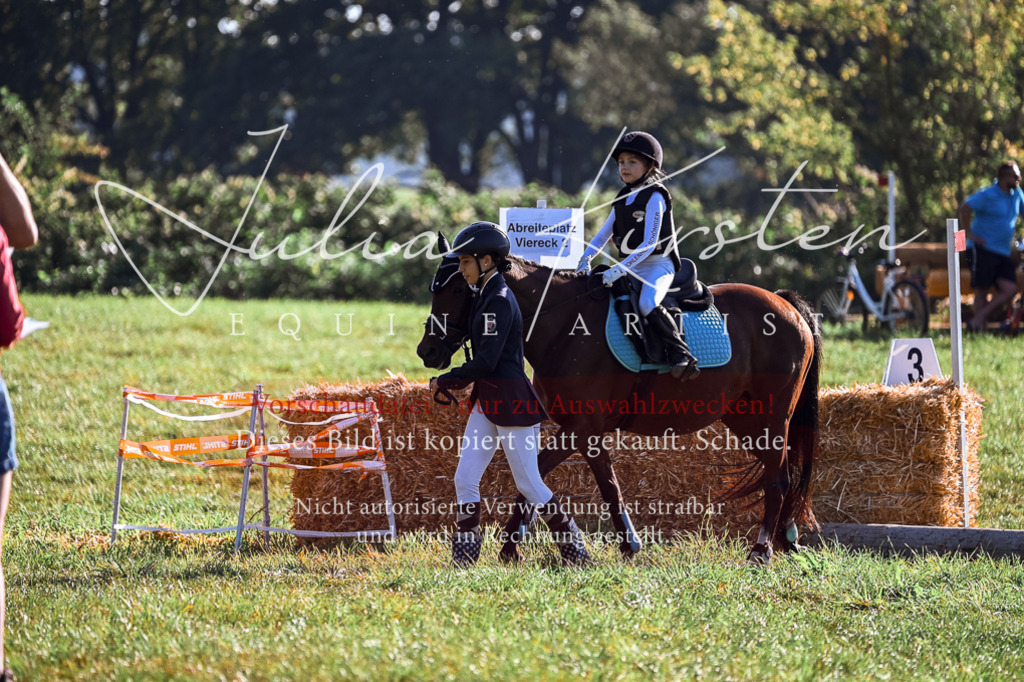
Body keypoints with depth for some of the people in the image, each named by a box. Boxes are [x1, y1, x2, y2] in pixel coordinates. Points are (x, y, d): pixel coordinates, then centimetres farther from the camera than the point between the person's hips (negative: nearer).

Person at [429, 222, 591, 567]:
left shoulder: (499, 301, -18)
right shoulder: (483, 296, 12)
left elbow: (486, 361, -22)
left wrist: (444, 381, -12)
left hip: (512, 400, -10)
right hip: (486, 400, 10)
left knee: (529, 485, -1)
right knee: (464, 481, 4)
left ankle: (577, 552, 12)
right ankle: (463, 562, 7)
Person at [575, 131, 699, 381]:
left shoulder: (655, 197, -10)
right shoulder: (623, 198, 13)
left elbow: (649, 244, -19)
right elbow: (604, 233, 16)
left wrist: (620, 269, -27)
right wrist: (586, 258, -2)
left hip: (657, 265, -8)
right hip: (630, 267, 9)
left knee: (647, 304, -34)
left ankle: (681, 356, -32)